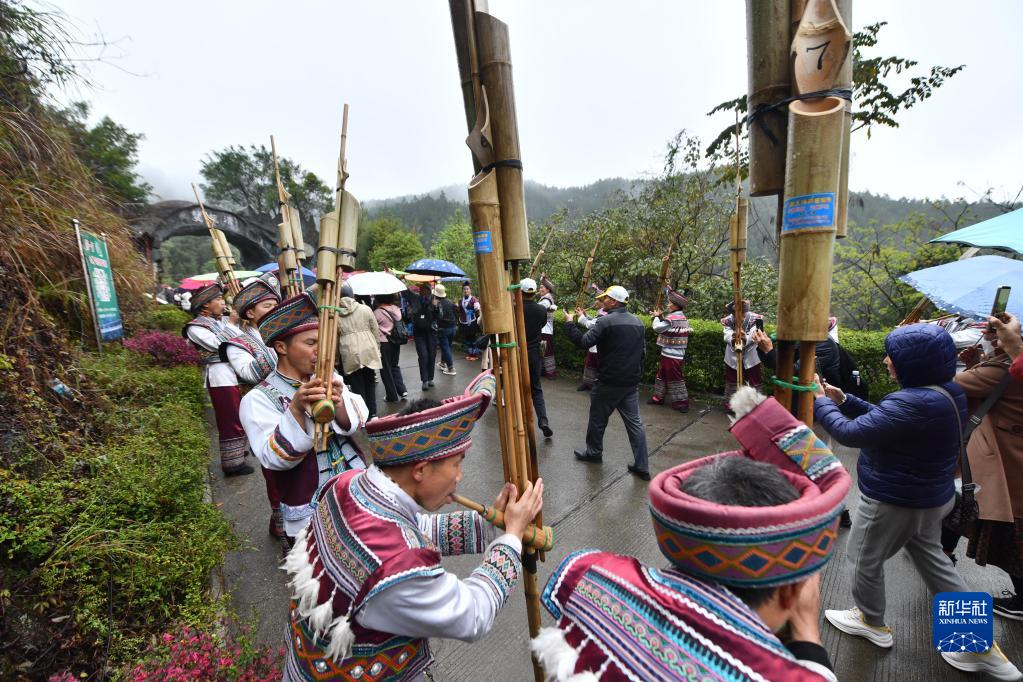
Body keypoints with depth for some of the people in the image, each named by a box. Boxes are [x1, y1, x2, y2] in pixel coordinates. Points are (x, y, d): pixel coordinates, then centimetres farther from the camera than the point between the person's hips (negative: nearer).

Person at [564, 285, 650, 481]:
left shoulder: (607, 321, -16)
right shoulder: (638, 322, 8)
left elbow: (584, 342, -22)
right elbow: (642, 352, 15)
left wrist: (569, 323, -9)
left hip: (609, 382, -6)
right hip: (632, 383, 7)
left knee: (598, 419, 14)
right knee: (634, 422, 9)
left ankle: (594, 452, 33)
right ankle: (641, 467, 10)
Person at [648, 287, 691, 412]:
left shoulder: (672, 318, -20)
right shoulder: (683, 318, 11)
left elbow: (657, 327, -19)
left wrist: (656, 317, -3)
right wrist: (659, 317, 3)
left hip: (671, 356, -10)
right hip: (677, 354, 10)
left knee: (675, 378, -1)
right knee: (662, 375, 18)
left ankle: (682, 403, 7)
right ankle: (658, 397, 28)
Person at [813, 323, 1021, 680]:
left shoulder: (914, 403, -34)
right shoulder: (945, 392, 0)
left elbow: (849, 434, -30)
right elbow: (882, 419, 8)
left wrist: (819, 401, -17)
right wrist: (843, 400, 1)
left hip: (895, 501, -9)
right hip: (929, 496, 9)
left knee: (864, 560, 15)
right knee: (932, 560, 27)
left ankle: (872, 623, 38)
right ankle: (980, 644, 37)